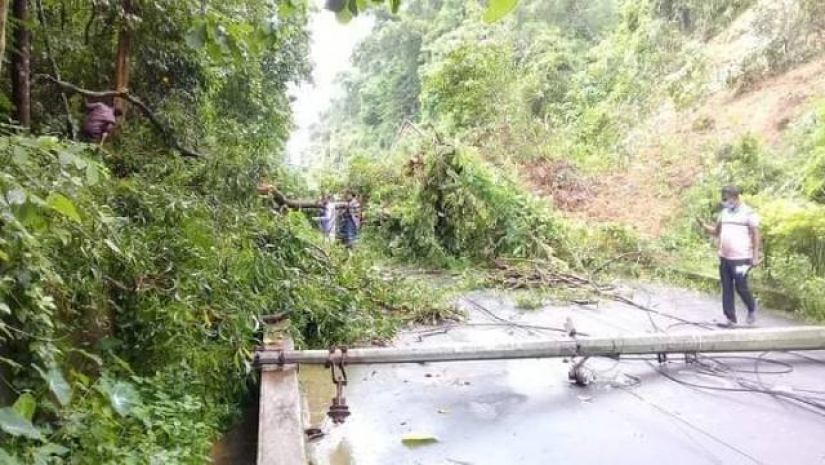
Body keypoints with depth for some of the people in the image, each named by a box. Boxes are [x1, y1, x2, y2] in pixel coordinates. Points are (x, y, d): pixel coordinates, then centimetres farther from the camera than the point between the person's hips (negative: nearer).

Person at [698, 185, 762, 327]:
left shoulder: (749, 213, -7)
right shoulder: (724, 213, 11)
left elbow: (756, 235, -7)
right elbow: (716, 231, 18)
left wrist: (756, 256, -11)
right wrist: (704, 226, -1)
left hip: (741, 258, -6)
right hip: (724, 258, 6)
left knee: (741, 287, -2)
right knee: (727, 289, 6)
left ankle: (752, 309, 26)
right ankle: (731, 319, 12)